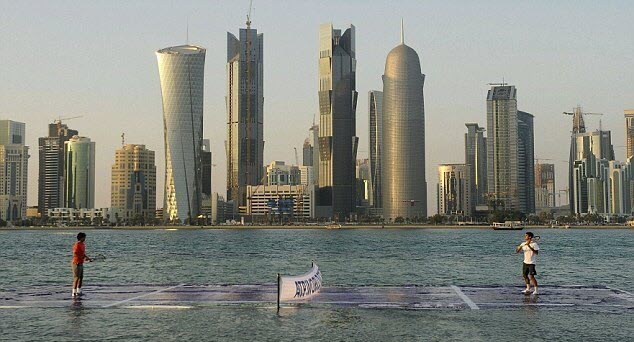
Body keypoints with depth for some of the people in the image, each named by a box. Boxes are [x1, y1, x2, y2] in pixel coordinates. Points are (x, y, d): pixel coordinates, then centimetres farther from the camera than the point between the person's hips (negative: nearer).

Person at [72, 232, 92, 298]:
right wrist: (83, 258, -24)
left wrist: (88, 258, 8)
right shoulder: (77, 245, -15)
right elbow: (74, 254, -22)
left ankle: (78, 292, 18)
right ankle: (74, 293, -7)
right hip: (76, 263, -9)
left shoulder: (83, 244, 13)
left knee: (81, 277, 11)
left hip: (81, 263, 9)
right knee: (76, 278, -9)